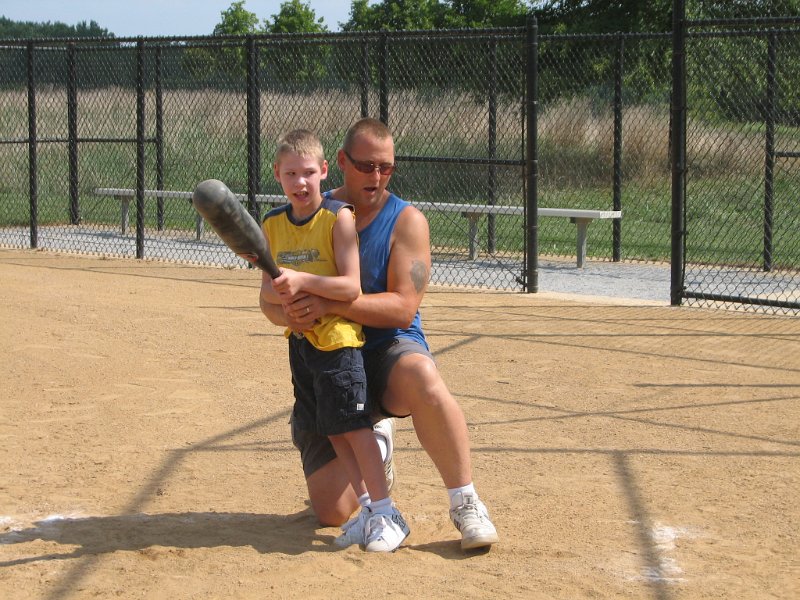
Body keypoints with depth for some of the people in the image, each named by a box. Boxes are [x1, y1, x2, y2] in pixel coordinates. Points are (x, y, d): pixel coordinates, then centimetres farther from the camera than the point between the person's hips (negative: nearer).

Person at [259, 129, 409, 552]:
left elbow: (352, 286, -17)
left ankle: (387, 514, 0)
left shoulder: (338, 217, -11)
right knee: (331, 431, 8)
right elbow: (268, 290, 6)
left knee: (354, 426, -8)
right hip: (300, 339, 6)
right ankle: (367, 509, 17)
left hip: (338, 338, -6)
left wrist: (302, 282, -28)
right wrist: (283, 295, -16)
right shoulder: (273, 224, 7)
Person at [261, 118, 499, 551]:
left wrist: (330, 303, -29)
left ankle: (465, 503, -26)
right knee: (332, 511, -8)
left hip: (390, 348, -2)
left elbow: (403, 307, -17)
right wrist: (287, 313, -21)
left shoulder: (406, 221, -5)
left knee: (422, 379, -42)